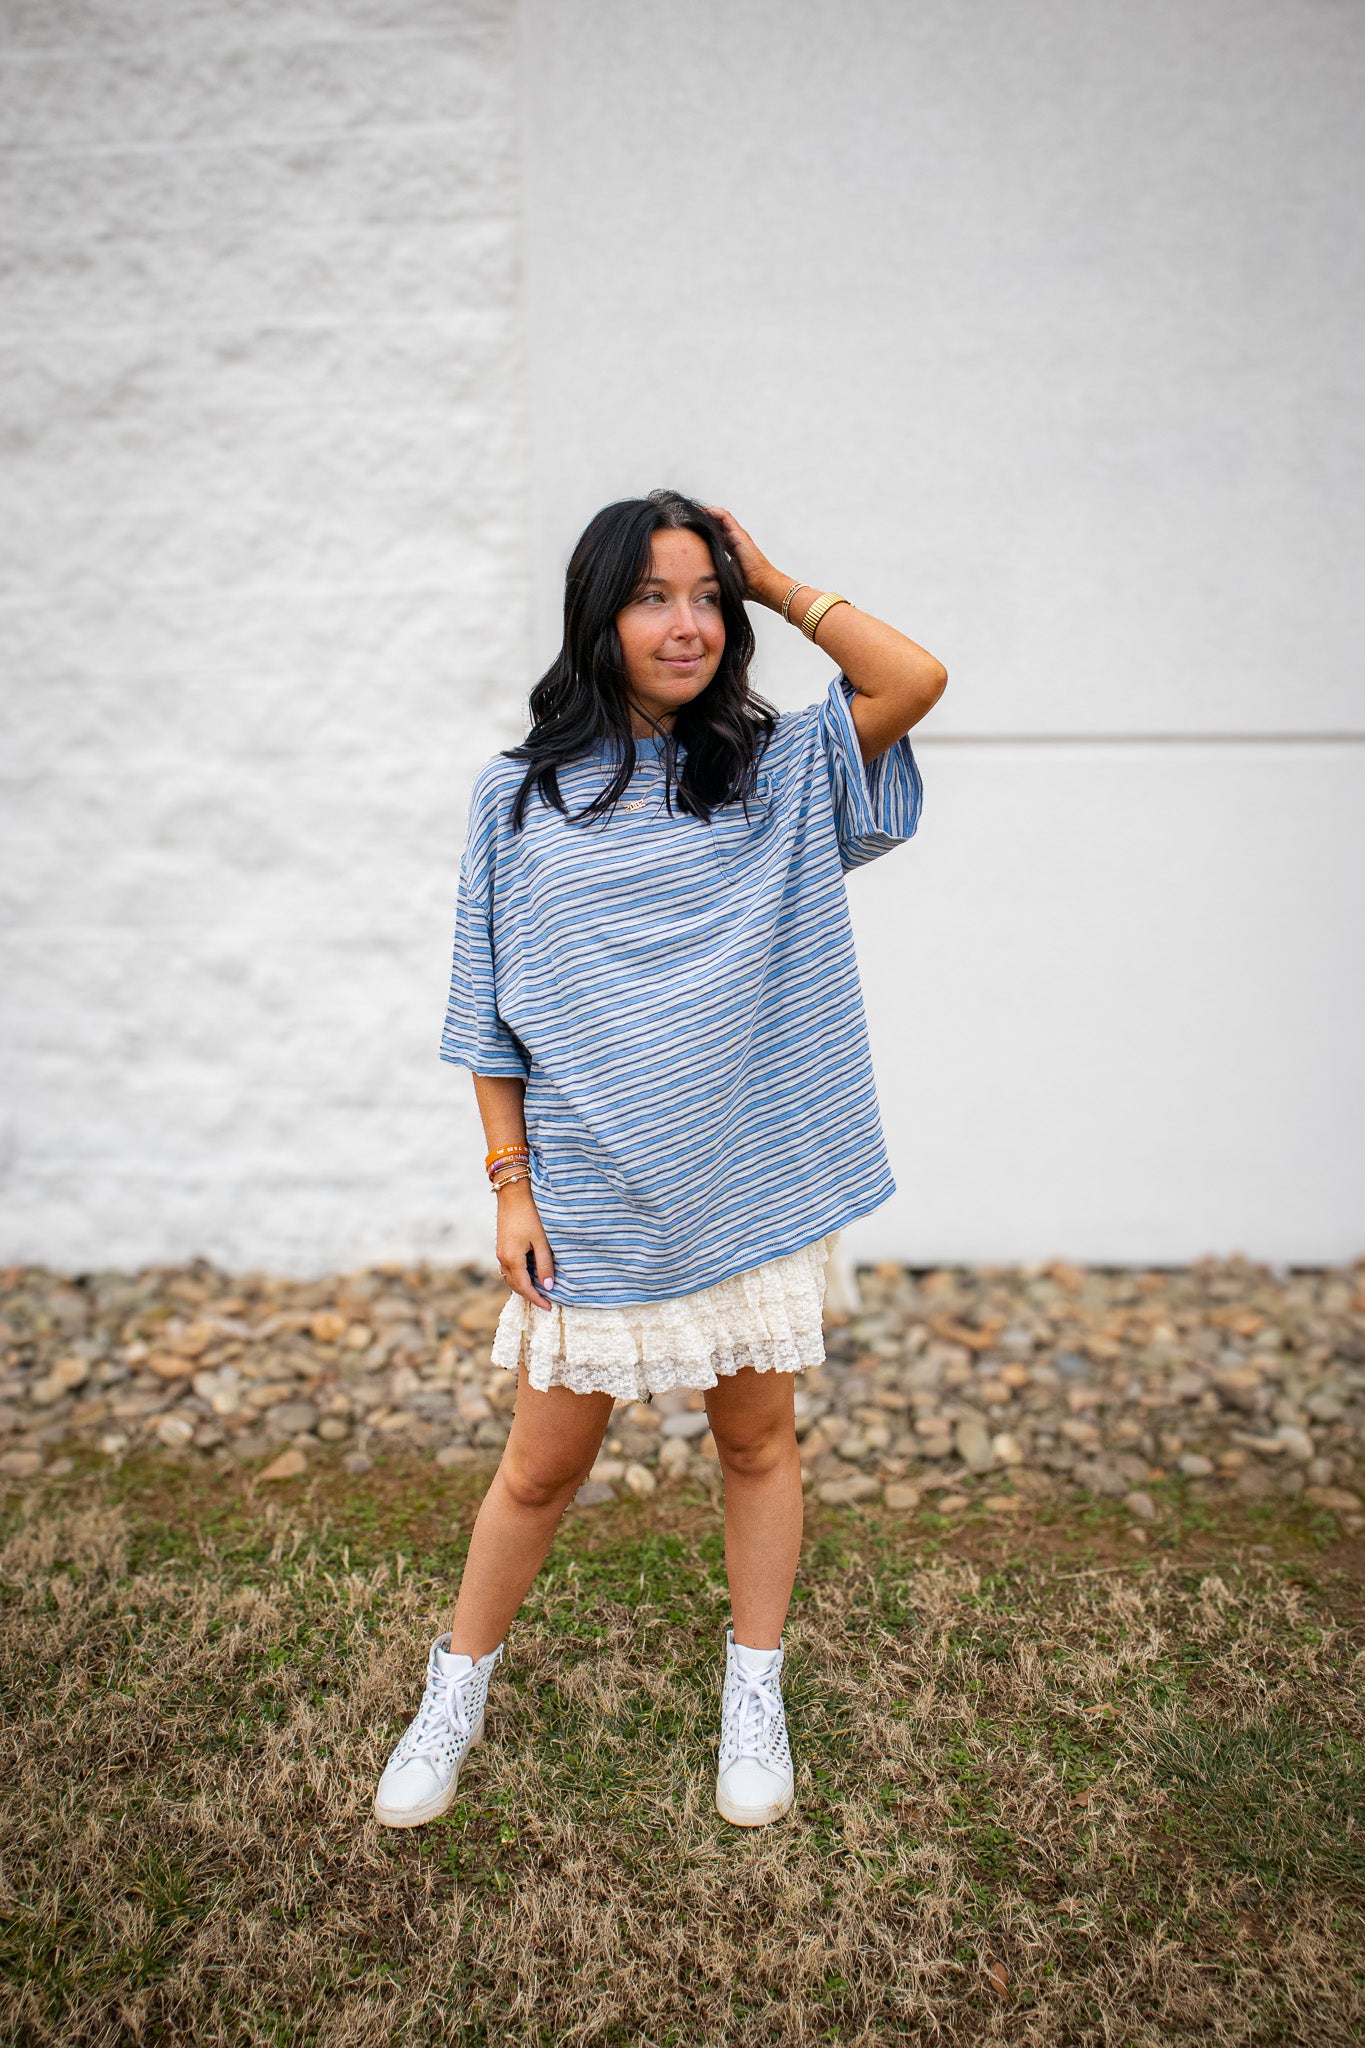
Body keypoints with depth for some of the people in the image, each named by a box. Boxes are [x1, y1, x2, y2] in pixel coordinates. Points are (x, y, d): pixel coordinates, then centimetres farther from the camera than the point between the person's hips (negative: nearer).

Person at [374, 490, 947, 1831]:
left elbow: (916, 680, -11)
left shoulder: (775, 774, 2)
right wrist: (510, 1184, -2)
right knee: (542, 1467, 11)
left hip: (748, 1186, 1)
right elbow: (492, 1015, 2)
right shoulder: (518, 795, 1)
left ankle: (754, 1694, 36)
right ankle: (457, 1693, 35)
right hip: (588, 1200, -1)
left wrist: (776, 585, -2)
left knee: (757, 1442, 15)